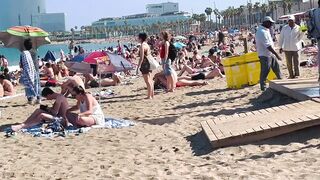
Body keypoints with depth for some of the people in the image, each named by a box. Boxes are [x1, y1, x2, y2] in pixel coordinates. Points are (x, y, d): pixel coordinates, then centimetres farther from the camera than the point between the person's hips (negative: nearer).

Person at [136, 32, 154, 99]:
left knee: (147, 81, -6)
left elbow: (141, 58, -20)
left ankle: (149, 96, -3)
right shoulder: (147, 45, 13)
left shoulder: (142, 46, -15)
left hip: (144, 64, -9)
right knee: (150, 80, 15)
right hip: (149, 64, 9)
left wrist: (138, 67, -17)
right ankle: (152, 94, 22)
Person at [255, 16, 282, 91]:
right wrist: (276, 54, -25)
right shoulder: (262, 32, -23)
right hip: (265, 55, -10)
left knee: (276, 67, 18)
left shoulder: (265, 30, 11)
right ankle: (263, 87, 8)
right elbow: (268, 46, -27)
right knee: (265, 71, -2)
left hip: (270, 54, 10)